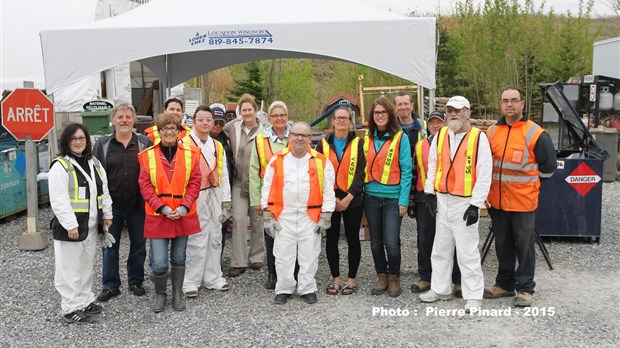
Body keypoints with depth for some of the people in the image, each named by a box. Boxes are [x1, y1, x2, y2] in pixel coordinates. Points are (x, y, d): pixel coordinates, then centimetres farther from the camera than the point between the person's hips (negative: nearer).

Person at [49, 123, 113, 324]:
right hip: (70, 227, -7)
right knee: (70, 268, 0)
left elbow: (104, 191, 17)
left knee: (87, 266, 17)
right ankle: (71, 309, 9)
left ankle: (85, 301, 30)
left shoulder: (94, 163, 12)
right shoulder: (60, 166, -12)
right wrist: (71, 225, -21)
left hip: (92, 226, 8)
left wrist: (107, 215, 12)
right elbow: (59, 200, -18)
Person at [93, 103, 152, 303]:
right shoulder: (102, 144, 4)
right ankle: (110, 285, 19)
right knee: (110, 246, 7)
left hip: (137, 205, 0)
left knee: (138, 245, 10)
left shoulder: (145, 144, 2)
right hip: (112, 205, 0)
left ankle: (136, 282, 26)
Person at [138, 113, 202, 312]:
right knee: (159, 263, -4)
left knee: (179, 258, 13)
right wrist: (163, 208, -13)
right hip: (157, 217, -1)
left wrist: (183, 207, -11)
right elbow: (145, 186, -3)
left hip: (183, 216, 2)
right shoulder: (147, 155, -1)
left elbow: (195, 182, 0)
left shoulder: (190, 154, 3)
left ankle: (177, 294, 29)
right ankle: (160, 295, 21)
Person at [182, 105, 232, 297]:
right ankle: (191, 282, 6)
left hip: (215, 197, 6)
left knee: (215, 239, 12)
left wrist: (226, 202, 13)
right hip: (195, 199, -6)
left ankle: (213, 277, 23)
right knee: (196, 241, -4)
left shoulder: (218, 146, 15)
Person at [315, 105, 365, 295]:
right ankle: (335, 278, 19)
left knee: (352, 239, 5)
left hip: (352, 199, -1)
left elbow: (360, 172, -6)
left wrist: (348, 197, -15)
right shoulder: (324, 144, 6)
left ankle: (352, 279, 17)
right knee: (331, 239, 6)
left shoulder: (358, 143, 1)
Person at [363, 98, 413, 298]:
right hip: (371, 197, 4)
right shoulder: (367, 138, 9)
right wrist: (361, 191, 2)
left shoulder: (400, 137, -3)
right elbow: (364, 167, 12)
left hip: (393, 197, -4)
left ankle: (394, 277, 14)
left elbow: (406, 170, -6)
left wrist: (404, 200, -11)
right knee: (376, 242, 11)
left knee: (391, 242, -8)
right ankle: (381, 277, 26)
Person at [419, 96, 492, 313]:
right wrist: (430, 192, 8)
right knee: (440, 248, 15)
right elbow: (432, 165, 14)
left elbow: (484, 175, -11)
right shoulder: (440, 135, 6)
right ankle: (440, 289, 29)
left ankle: (473, 296, 10)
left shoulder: (479, 138, -9)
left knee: (467, 251, -2)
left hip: (465, 203, -6)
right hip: (442, 200, 6)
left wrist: (475, 204, -14)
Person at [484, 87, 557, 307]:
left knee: (524, 246, 5)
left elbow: (548, 167, 0)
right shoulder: (492, 132, 5)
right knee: (503, 246, 15)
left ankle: (525, 289, 17)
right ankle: (504, 284, 28)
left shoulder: (535, 134, -9)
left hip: (523, 202, -4)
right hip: (497, 201, 5)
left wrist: (528, 182, 7)